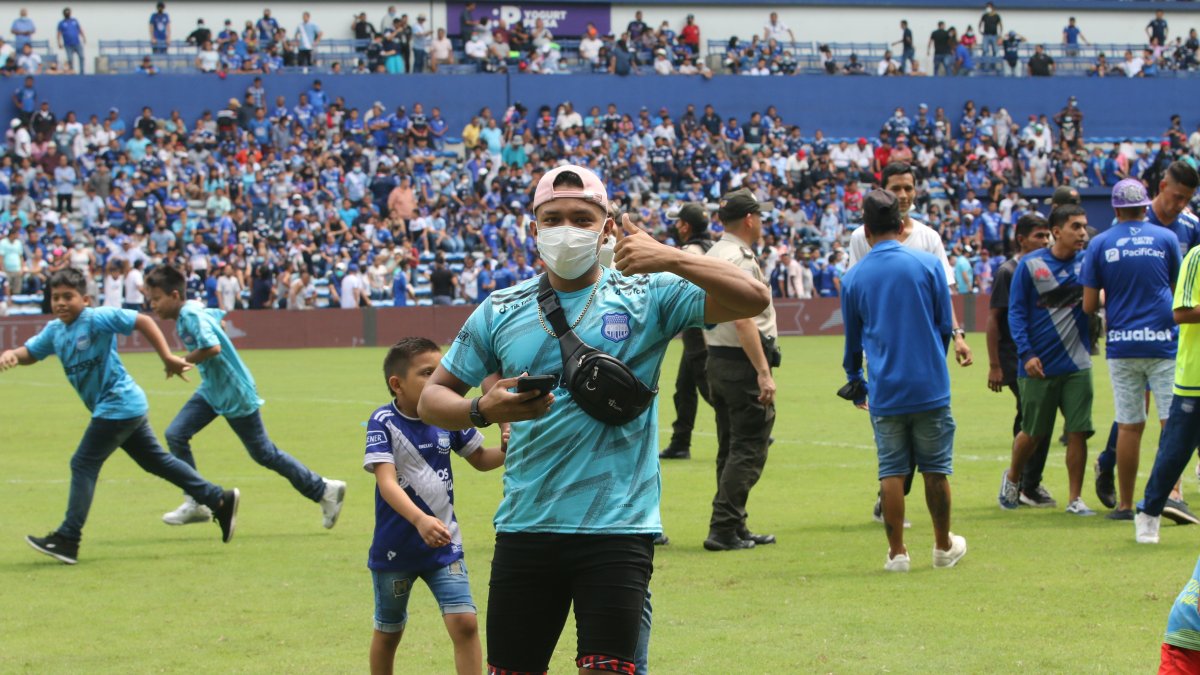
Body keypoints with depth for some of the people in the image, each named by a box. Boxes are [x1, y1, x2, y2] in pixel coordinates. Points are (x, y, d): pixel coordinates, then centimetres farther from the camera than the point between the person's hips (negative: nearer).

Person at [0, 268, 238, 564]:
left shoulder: (97, 319, -16)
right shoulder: (54, 330, 8)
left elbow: (143, 321, -17)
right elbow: (30, 353, 11)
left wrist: (168, 358, -21)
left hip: (118, 404, -9)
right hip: (127, 408, 9)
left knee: (83, 465, -8)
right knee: (156, 460, 15)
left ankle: (68, 540, -6)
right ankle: (219, 500, 21)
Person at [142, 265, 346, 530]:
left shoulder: (191, 316, -23)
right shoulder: (193, 312, 4)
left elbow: (212, 347, -38)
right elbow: (220, 316, 23)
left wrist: (183, 361, -24)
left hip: (236, 394, -9)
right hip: (211, 390, 9)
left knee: (264, 454, 2)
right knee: (176, 435, -3)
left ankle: (324, 491, 14)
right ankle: (196, 503, 1)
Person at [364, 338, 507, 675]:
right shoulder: (384, 421, -15)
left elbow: (480, 459, 12)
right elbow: (387, 482, -27)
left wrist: (504, 450, -12)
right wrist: (420, 520, -43)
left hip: (444, 545, 2)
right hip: (395, 548, -2)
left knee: (464, 622, -13)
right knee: (388, 631, 15)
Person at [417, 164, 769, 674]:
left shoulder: (647, 296, 1)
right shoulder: (501, 312, 9)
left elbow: (752, 299, -9)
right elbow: (432, 397, 12)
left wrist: (671, 259, -22)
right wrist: (484, 410, -11)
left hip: (617, 530, -3)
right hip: (525, 529, 3)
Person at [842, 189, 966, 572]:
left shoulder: (853, 278, 1)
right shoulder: (928, 265, -4)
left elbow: (852, 340, 12)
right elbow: (946, 325, 2)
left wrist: (855, 385, 28)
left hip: (884, 393, 1)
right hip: (930, 388, -1)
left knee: (891, 471, 6)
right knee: (935, 469, 10)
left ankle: (897, 552, 6)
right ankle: (944, 547, 22)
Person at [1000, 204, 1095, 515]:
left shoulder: (1088, 262, 4)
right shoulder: (1030, 265, -4)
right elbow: (1016, 312, -3)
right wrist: (1026, 354, -12)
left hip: (1077, 364, 2)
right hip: (1038, 366, -2)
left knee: (1078, 431, -4)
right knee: (1033, 432, 9)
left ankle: (1074, 499, 5)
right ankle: (1012, 478, 35)